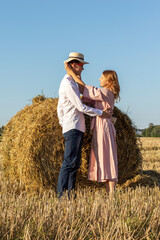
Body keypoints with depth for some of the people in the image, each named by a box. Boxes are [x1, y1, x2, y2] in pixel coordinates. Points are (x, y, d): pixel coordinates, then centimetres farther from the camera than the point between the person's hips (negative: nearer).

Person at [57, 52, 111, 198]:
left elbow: (60, 107, 24)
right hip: (72, 127, -10)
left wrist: (63, 124, 22)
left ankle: (70, 194, 11)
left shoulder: (71, 82, 21)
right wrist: (101, 113, -6)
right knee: (69, 162, -12)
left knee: (75, 163, 9)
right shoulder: (68, 84, -11)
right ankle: (61, 195, -11)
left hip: (78, 128, 10)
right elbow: (81, 107, -15)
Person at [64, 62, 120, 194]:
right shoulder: (108, 94, 17)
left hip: (103, 127, -10)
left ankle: (112, 192, -7)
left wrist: (71, 72, -9)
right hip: (101, 128, 10)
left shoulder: (105, 92, -11)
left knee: (106, 159, -9)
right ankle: (109, 191, 13)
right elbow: (88, 97, 16)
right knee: (103, 159, 10)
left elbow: (86, 89, -12)